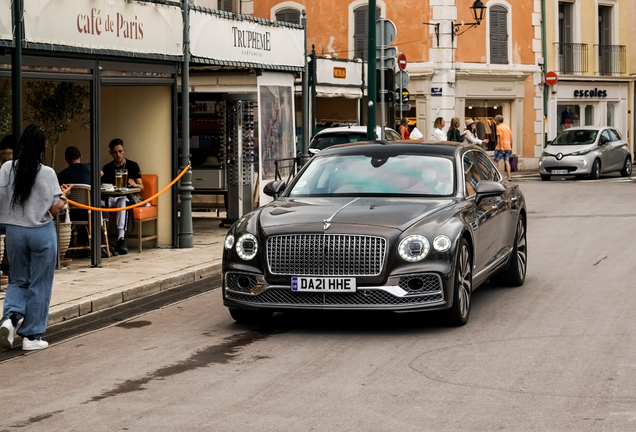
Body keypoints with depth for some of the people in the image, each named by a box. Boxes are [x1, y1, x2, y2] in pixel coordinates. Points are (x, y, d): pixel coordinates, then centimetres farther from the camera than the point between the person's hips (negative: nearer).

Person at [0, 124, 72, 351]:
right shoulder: (47, 173, -12)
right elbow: (54, 209, -11)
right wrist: (64, 195, 7)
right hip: (42, 232, -3)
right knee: (39, 285, 8)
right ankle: (32, 336, 11)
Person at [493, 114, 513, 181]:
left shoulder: (499, 127, -5)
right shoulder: (507, 127, 18)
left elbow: (501, 137, -16)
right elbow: (511, 138, 18)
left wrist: (501, 146, -22)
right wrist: (511, 148, 21)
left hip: (500, 148, -7)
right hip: (508, 147, 7)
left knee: (496, 161, 4)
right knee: (507, 161, 2)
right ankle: (509, 176, -7)